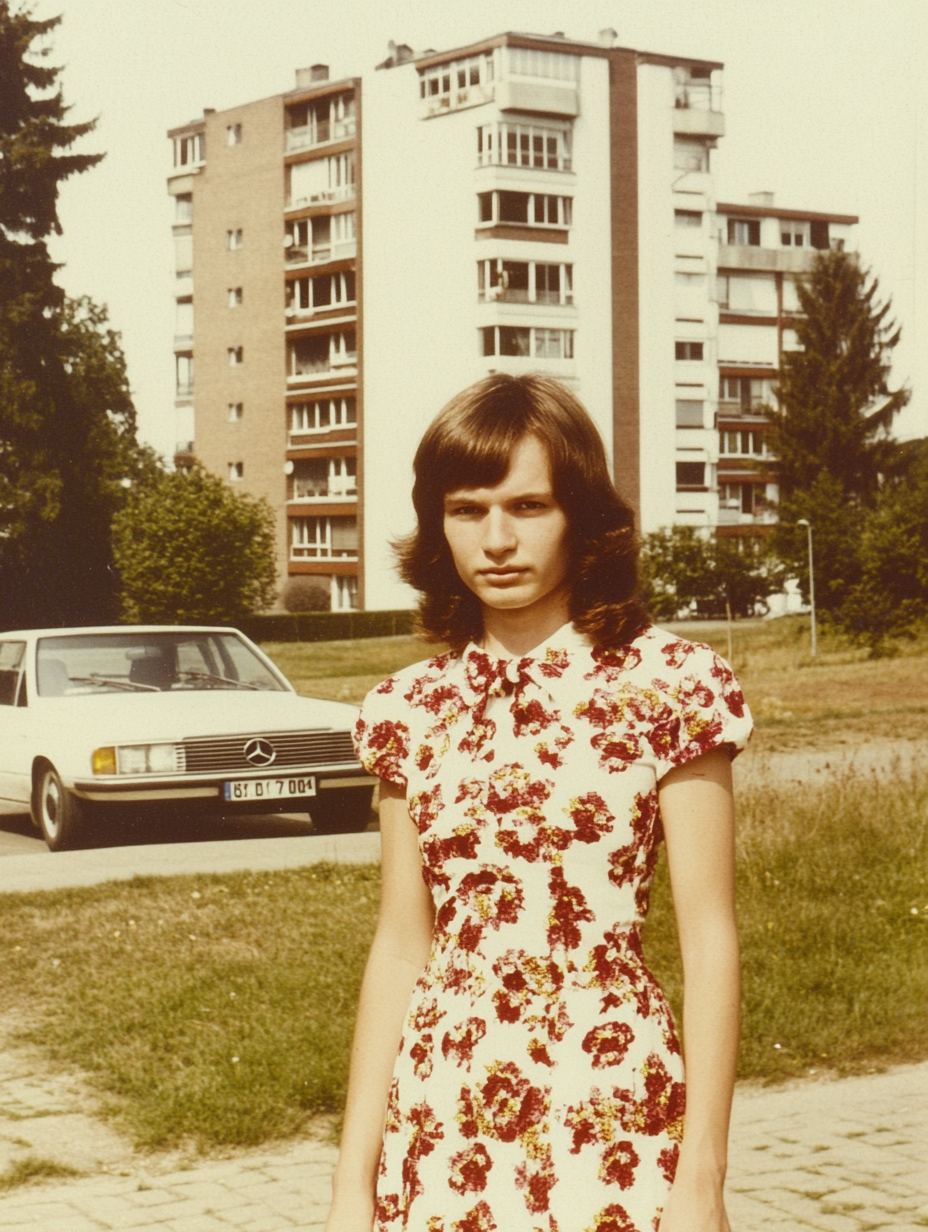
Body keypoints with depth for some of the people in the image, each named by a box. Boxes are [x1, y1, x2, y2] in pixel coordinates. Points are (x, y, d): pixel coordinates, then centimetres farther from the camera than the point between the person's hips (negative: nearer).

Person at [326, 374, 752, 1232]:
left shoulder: (667, 682, -6)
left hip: (614, 1123, -3)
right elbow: (401, 946, 7)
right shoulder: (413, 709, 4)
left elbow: (710, 941, -7)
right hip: (441, 1122, 3)